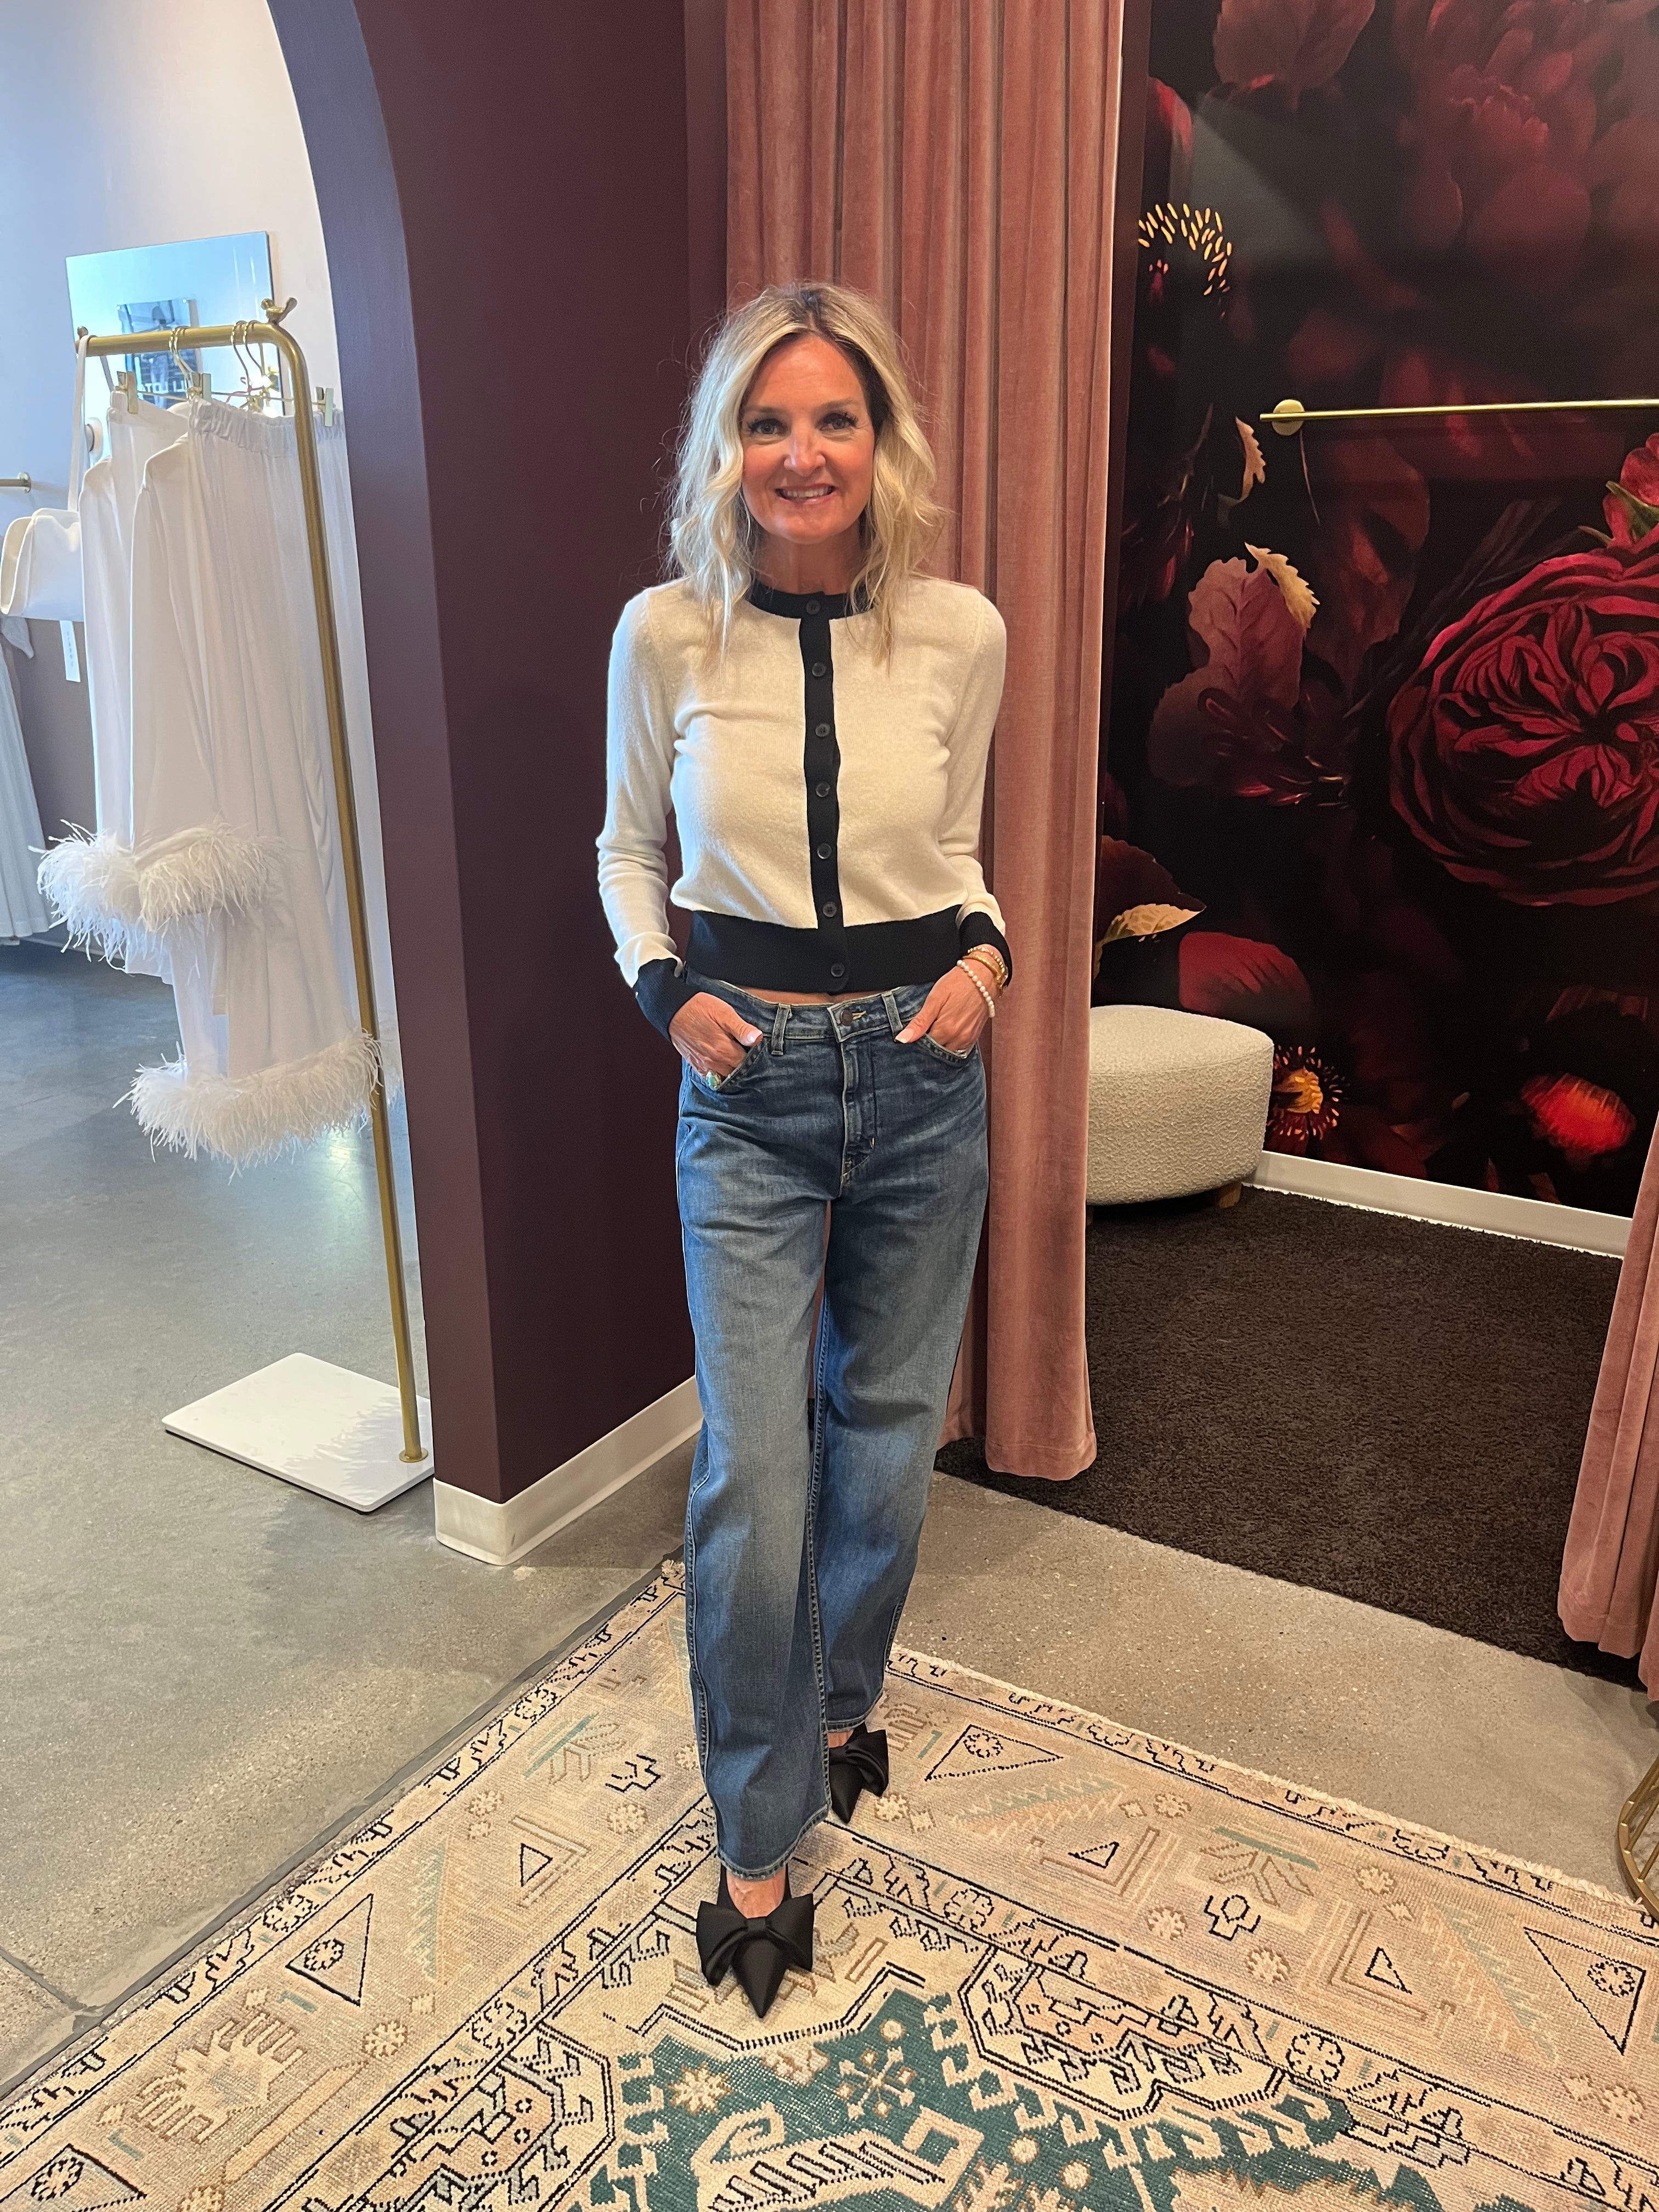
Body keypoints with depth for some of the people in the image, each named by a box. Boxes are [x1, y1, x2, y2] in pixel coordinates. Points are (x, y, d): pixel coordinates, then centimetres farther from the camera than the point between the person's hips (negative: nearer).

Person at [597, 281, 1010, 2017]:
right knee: (751, 1470, -2)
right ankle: (758, 1846, 19)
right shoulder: (665, 634, -6)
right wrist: (663, 988, -8)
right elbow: (629, 848, 8)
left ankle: (840, 1696, 44)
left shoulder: (960, 634, -3)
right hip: (748, 1084, -1)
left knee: (887, 1426, 15)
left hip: (923, 1069, 2)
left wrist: (984, 950, -7)